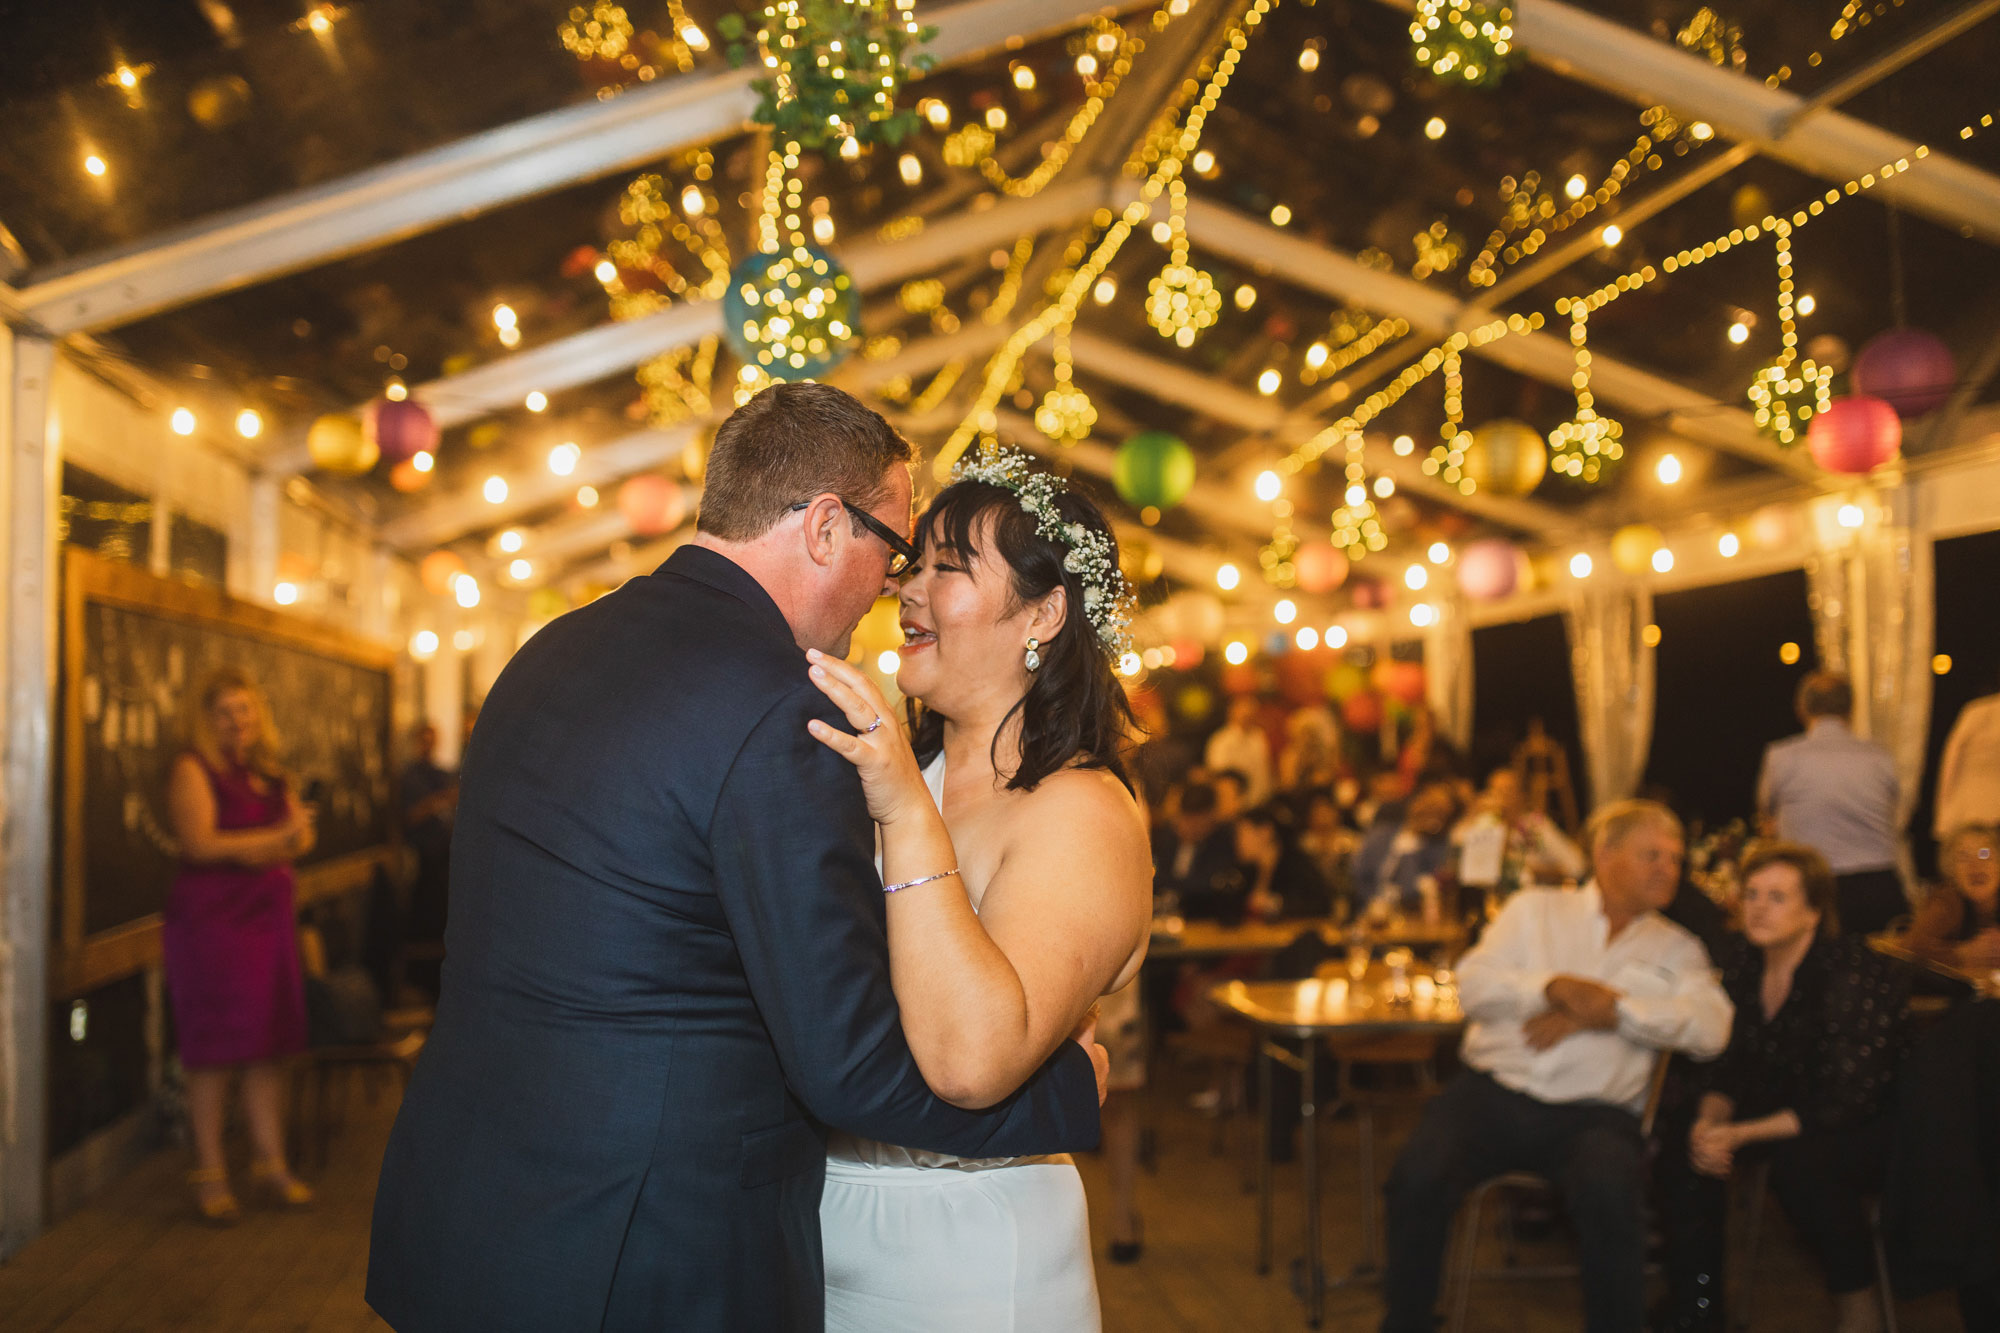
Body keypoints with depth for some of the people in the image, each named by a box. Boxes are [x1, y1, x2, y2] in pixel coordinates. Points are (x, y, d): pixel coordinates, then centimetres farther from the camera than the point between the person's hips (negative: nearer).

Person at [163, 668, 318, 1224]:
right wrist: (274, 838, -13)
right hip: (210, 920, -6)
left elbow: (302, 838, 7)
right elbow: (200, 843, -15)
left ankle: (271, 1162, 16)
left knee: (269, 1043, 7)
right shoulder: (192, 769, -4)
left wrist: (245, 849, -11)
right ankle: (210, 1173, 7)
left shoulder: (270, 773, 15)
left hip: (269, 916, 6)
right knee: (215, 1050, -2)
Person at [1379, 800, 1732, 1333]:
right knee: (1418, 1179, -27)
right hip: (1493, 1089, 0)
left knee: (1609, 1194, -34)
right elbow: (1473, 985, 4)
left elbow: (1710, 1028, -3)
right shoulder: (1535, 909, 18)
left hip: (1590, 1112, 0)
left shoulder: (1675, 948, 17)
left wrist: (1607, 1010, -10)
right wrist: (1556, 987, -11)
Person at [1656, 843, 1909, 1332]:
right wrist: (1709, 1122, -18)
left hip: (1875, 1125, -7)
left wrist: (1739, 1135, -25)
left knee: (1799, 1162, -35)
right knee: (1683, 1148, -14)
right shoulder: (1741, 961, -4)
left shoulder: (1851, 975, -24)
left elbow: (1841, 1105, -25)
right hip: (1789, 1112, 7)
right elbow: (1728, 1067, 4)